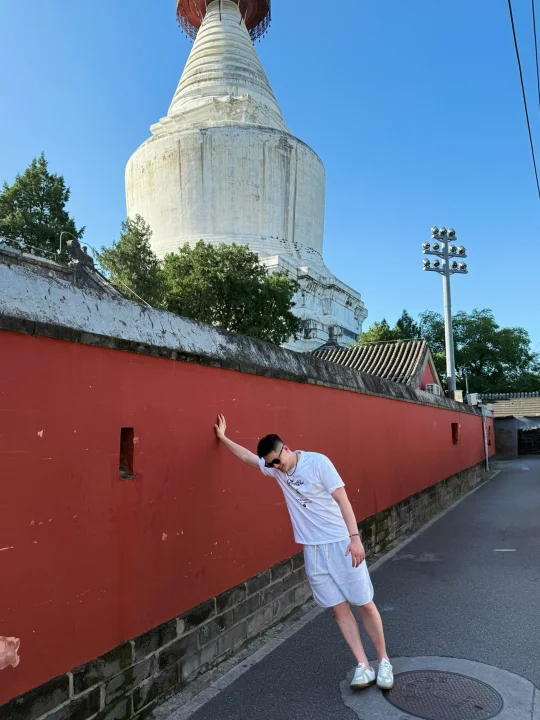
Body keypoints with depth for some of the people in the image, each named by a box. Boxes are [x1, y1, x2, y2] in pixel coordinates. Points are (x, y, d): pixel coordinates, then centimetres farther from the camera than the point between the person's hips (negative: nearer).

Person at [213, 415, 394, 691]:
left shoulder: (317, 462, -15)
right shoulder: (274, 468, 2)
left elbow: (342, 499, -17)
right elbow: (247, 456, 17)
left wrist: (355, 537, -22)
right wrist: (223, 438, 19)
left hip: (341, 543, -5)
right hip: (313, 550, 5)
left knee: (365, 604, 4)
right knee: (339, 608, 6)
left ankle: (384, 661, 21)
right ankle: (363, 667, 15)